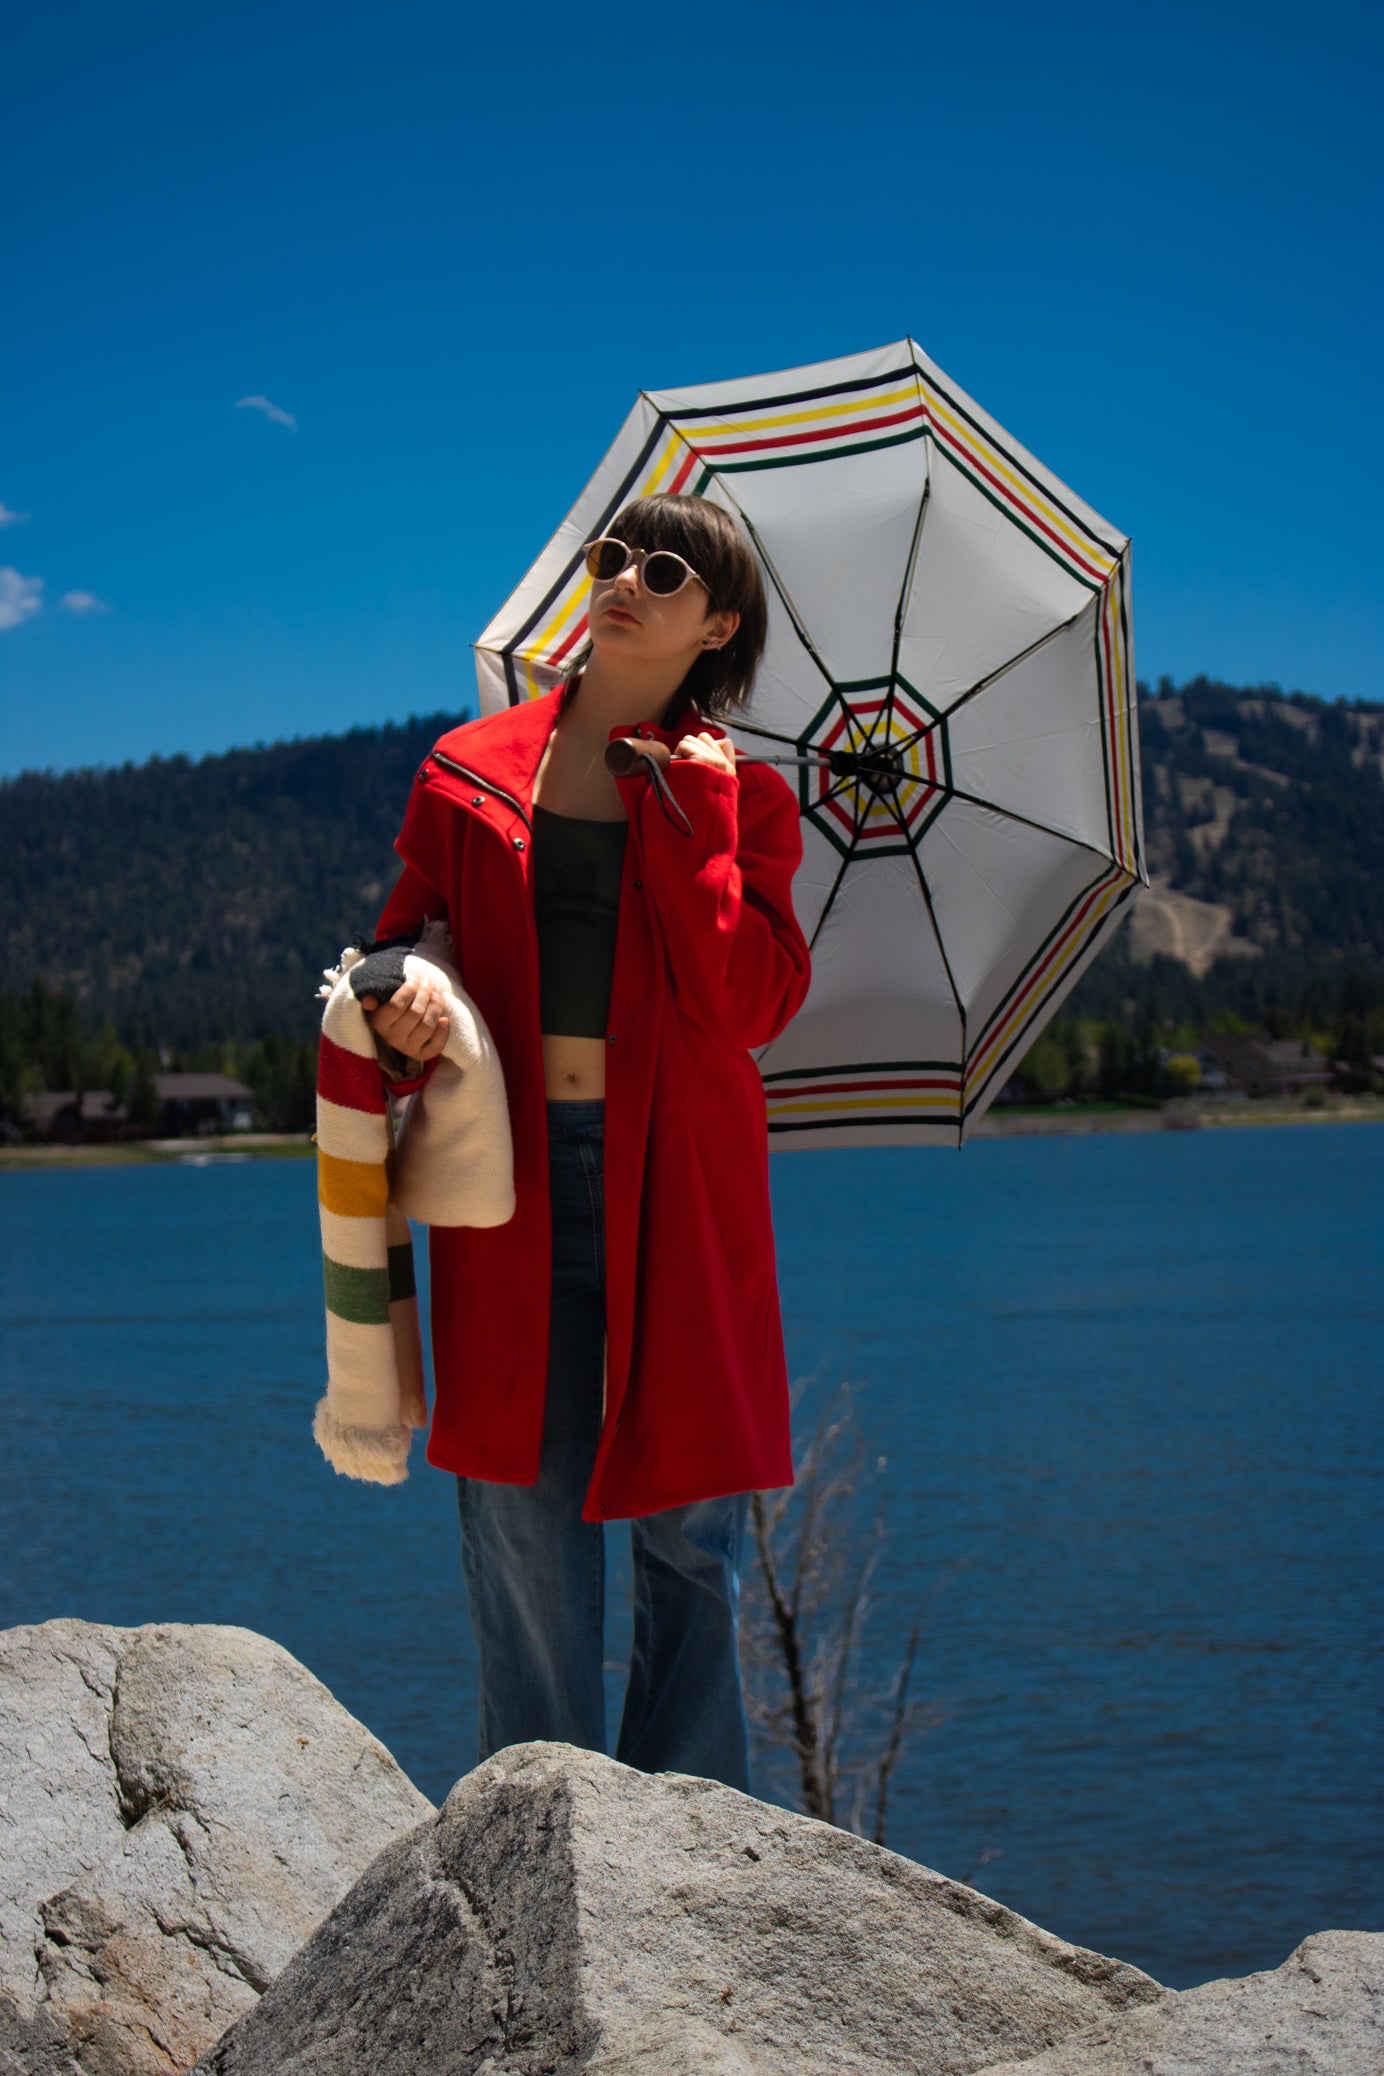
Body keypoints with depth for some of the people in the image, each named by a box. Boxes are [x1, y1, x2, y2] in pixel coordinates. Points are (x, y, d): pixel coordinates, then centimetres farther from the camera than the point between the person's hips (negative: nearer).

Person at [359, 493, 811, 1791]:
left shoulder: (738, 798, 7)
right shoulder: (470, 775, 11)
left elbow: (747, 1005, -7)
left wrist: (691, 818, -9)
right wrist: (397, 1019, -9)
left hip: (676, 1188, -1)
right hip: (512, 1174, 1)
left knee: (687, 1523, 2)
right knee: (519, 1515, 1)